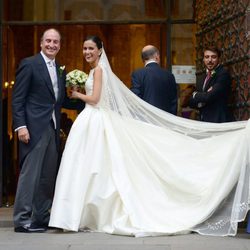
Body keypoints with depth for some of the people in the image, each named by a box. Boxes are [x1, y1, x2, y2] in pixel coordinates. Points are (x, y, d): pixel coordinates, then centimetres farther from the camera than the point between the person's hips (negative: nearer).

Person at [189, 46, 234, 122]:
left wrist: (195, 95, -1)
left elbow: (209, 97, -20)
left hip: (219, 122, -7)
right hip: (204, 121, 7)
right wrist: (201, 100, -11)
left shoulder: (223, 74, -11)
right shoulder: (201, 78, 13)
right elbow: (192, 102, 10)